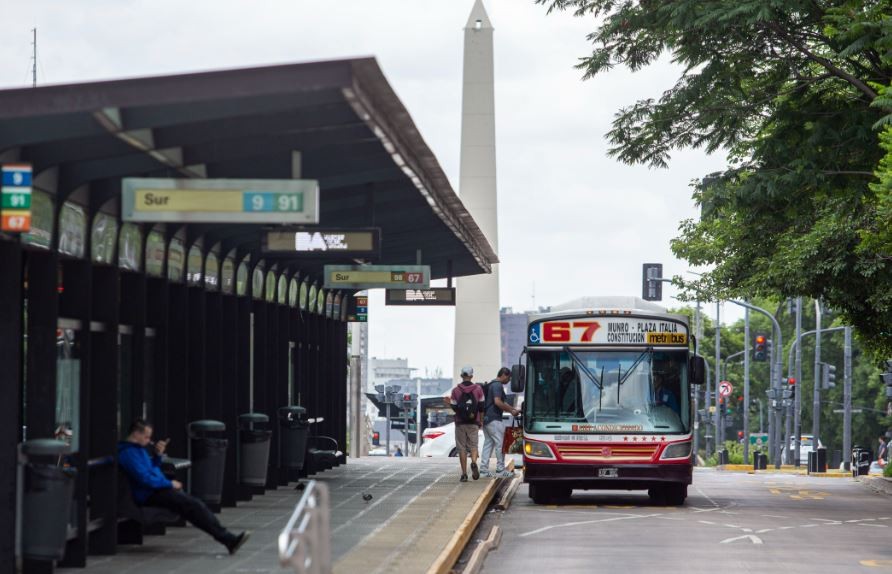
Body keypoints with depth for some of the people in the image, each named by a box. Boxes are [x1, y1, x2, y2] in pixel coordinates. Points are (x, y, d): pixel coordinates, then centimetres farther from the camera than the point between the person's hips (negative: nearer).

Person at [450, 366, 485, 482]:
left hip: (460, 423, -1)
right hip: (473, 423, 1)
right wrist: (480, 420, 13)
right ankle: (474, 462, -23)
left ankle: (464, 474, 2)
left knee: (462, 448, 4)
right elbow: (481, 406, 3)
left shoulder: (456, 390, -3)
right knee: (473, 445, 7)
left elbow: (453, 407, -4)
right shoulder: (478, 389, 1)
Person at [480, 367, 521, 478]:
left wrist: (514, 409, 22)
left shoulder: (491, 385, 21)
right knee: (500, 444, -4)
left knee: (488, 443, 10)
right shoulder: (498, 385, -12)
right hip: (494, 419, -10)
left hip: (486, 418, 10)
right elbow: (498, 402, -23)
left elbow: (502, 403, 27)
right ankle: (500, 470, -2)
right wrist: (511, 411, -13)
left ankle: (483, 469, 8)